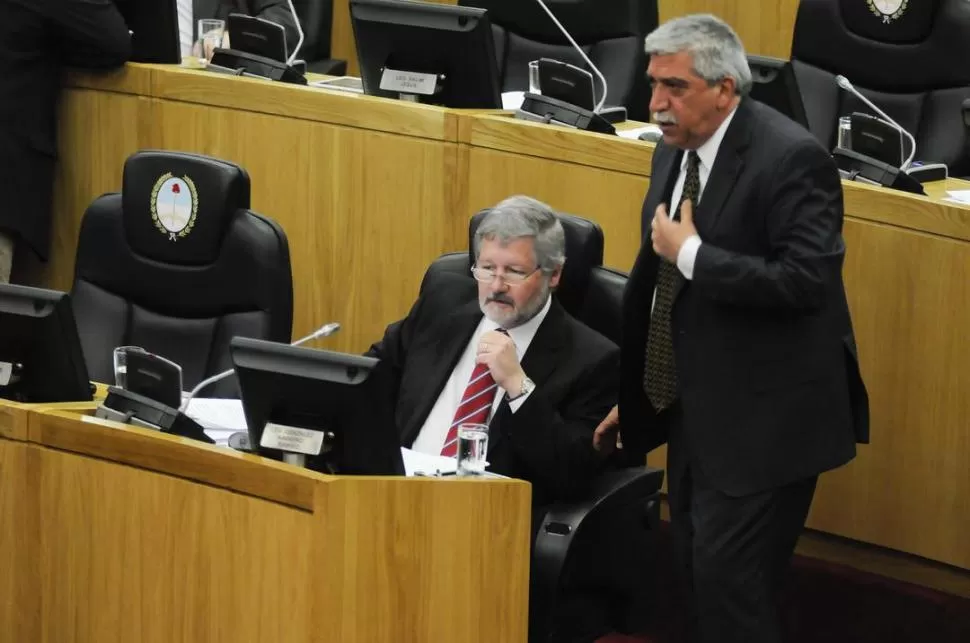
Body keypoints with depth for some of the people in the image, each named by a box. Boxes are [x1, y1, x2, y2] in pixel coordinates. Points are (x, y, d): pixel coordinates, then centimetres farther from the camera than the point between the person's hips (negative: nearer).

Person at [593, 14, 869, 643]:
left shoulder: (791, 158, -18)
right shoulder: (676, 150, 7)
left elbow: (808, 280, -28)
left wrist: (690, 252, -24)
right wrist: (635, 395, 19)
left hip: (763, 418, -8)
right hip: (698, 410, 8)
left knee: (729, 578, -10)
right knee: (701, 573, 13)